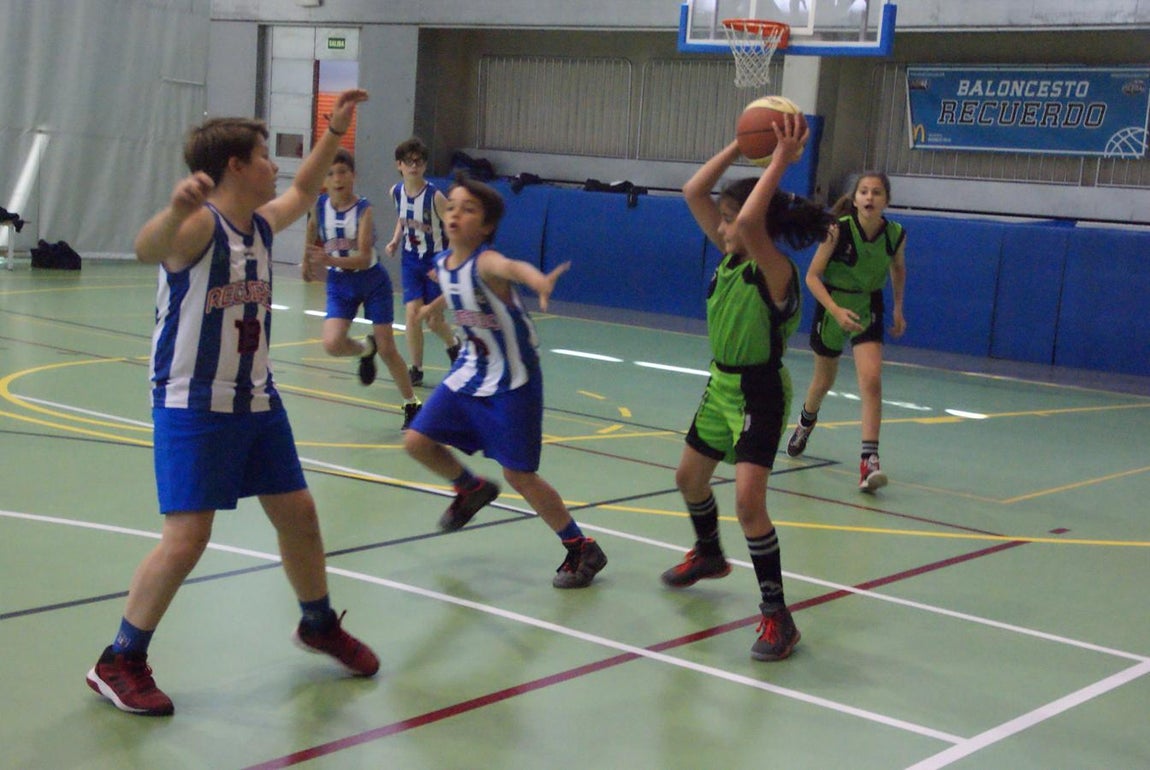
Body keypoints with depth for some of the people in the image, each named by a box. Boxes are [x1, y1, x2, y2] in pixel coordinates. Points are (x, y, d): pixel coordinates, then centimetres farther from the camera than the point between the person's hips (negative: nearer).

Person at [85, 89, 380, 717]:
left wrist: (335, 130, 24)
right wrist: (176, 208, -61)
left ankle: (319, 625, 37)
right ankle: (119, 663, 5)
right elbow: (146, 250, -41)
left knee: (298, 515, 14)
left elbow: (303, 191, 28)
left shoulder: (262, 225, 6)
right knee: (186, 538, -11)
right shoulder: (199, 226, -18)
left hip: (256, 402, 8)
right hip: (192, 409, -8)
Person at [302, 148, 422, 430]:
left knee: (387, 349, 1)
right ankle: (365, 349, 17)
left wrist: (329, 260, -43)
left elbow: (364, 258, -29)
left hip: (372, 281, -3)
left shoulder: (364, 209, -21)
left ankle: (412, 406, 20)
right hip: (340, 283, 3)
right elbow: (312, 230, 15)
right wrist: (307, 260, 26)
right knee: (332, 344, -19)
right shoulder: (320, 206, -10)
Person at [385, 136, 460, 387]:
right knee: (412, 313, -10)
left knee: (433, 319, 5)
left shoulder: (435, 196, -21)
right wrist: (395, 240, 0)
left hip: (436, 261, -3)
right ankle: (416, 369, 4)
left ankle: (453, 345, 40)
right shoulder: (396, 192, -5)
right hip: (410, 259, 4)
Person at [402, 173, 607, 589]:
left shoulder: (485, 262, -27)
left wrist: (539, 280, -74)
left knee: (519, 475, -5)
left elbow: (512, 267, -53)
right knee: (418, 442, 3)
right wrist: (435, 306, 41)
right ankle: (472, 489, 34)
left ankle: (583, 550, 12)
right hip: (471, 370, 7)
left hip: (511, 382, -7)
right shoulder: (442, 263, -2)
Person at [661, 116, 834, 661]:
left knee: (747, 500, -19)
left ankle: (776, 615, -11)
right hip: (721, 385, 9)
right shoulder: (730, 255, 0)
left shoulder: (775, 271, -22)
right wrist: (742, 145, -7)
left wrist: (781, 161, -35)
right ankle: (708, 555, 53)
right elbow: (693, 191, -1)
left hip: (759, 394, -9)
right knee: (689, 477, 25)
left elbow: (750, 221, -43)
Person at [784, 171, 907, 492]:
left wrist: (898, 308, 7)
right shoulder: (839, 229, -21)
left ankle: (869, 460, -21)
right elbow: (812, 276, -19)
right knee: (824, 380, 18)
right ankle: (806, 422, 52)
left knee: (871, 379, -20)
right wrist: (836, 311, -31)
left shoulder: (896, 234, -12)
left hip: (868, 309, 1)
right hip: (833, 306, -1)